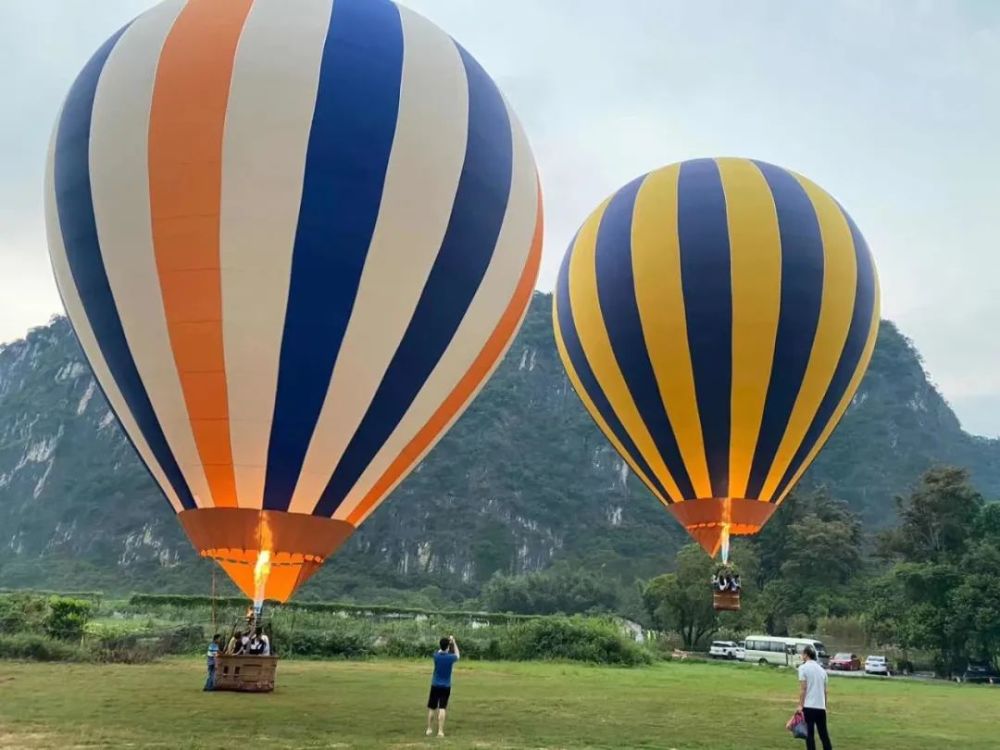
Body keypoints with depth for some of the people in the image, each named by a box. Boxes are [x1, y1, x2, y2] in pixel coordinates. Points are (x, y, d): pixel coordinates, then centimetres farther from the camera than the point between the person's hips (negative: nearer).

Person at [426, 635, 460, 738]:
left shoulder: (436, 656, -7)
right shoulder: (450, 657, -11)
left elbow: (440, 651, 19)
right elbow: (457, 655, 14)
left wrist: (447, 641, 20)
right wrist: (454, 642, 22)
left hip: (435, 685, 1)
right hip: (446, 686, -1)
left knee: (431, 708, 12)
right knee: (442, 708, -3)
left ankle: (429, 729, 18)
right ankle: (440, 731, -6)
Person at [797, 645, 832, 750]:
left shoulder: (803, 668, -4)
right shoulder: (821, 669, 14)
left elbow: (803, 689, -11)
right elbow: (825, 690, 16)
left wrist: (800, 705, -10)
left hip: (808, 706, -6)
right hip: (821, 707, 6)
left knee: (809, 734, -2)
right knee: (824, 734, 12)